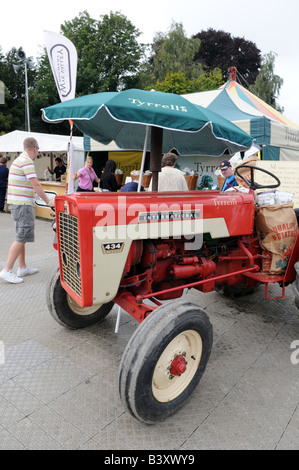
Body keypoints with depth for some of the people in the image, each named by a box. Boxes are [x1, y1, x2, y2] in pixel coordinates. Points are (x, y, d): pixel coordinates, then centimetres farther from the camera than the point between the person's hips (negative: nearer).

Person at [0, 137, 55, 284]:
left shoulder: (19, 160, 19)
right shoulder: (27, 161, -14)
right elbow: (36, 185, -18)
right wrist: (48, 202, -13)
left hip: (16, 203, 11)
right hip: (23, 204, -11)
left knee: (21, 237, 14)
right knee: (21, 238, -9)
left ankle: (22, 268, 22)